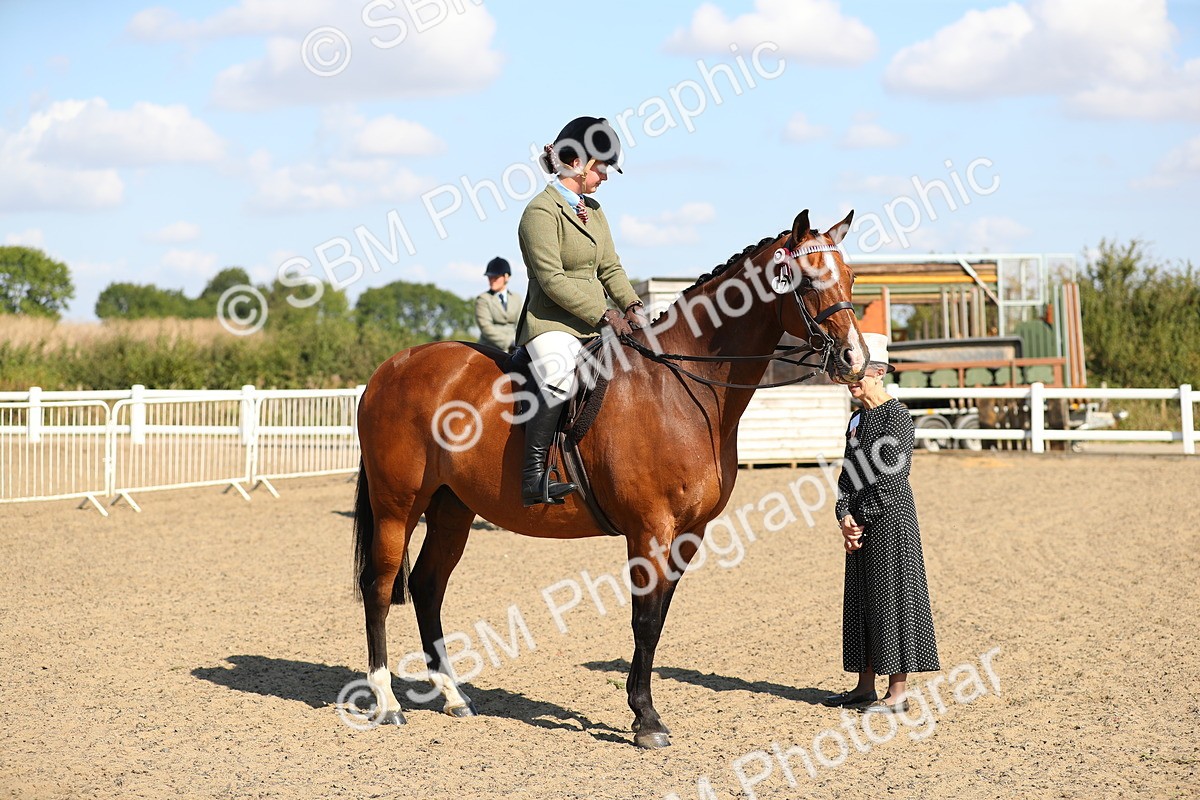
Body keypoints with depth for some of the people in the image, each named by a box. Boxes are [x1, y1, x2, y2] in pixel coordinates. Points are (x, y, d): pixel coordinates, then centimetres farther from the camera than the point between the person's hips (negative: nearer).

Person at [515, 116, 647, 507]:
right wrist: (604, 315, -19)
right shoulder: (542, 211, -10)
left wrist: (631, 306, -1)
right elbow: (552, 280, -17)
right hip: (552, 324, -9)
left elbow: (610, 268, 18)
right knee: (560, 379, -37)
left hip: (595, 328, 9)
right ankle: (533, 478, -36)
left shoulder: (594, 210, 18)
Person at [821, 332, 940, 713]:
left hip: (890, 515, -9)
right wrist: (845, 517, -3)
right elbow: (848, 473, 11)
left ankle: (898, 692, -1)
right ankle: (865, 688, 19)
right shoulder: (858, 419, 14)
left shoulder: (897, 416, -11)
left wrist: (862, 519, -13)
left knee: (891, 596, -5)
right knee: (860, 599, 11)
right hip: (862, 523, 9)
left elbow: (887, 472, -17)